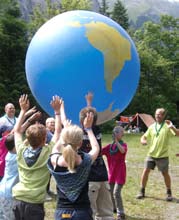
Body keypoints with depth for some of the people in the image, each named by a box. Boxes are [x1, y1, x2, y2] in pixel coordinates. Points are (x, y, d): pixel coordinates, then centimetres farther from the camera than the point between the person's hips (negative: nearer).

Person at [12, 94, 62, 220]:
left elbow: (17, 130, 16)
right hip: (34, 204, -4)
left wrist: (23, 110, 20)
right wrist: (57, 111, 9)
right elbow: (58, 131, 2)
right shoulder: (47, 152, -10)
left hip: (18, 200, 4)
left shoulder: (21, 151, 0)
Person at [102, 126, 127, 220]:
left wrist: (116, 140, -39)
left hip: (120, 173, -6)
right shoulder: (109, 146, 3)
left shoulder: (123, 144, -12)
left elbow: (122, 151, -35)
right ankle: (113, 208, 38)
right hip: (111, 173, 6)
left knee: (116, 193, -12)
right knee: (111, 192, 16)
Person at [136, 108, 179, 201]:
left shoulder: (167, 126, -8)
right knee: (146, 171, 0)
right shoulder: (152, 127, 6)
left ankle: (169, 193, 24)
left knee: (165, 174, 6)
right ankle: (142, 192, 13)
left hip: (163, 155, -4)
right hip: (151, 154, 4)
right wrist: (143, 140, -9)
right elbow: (144, 136, 14)